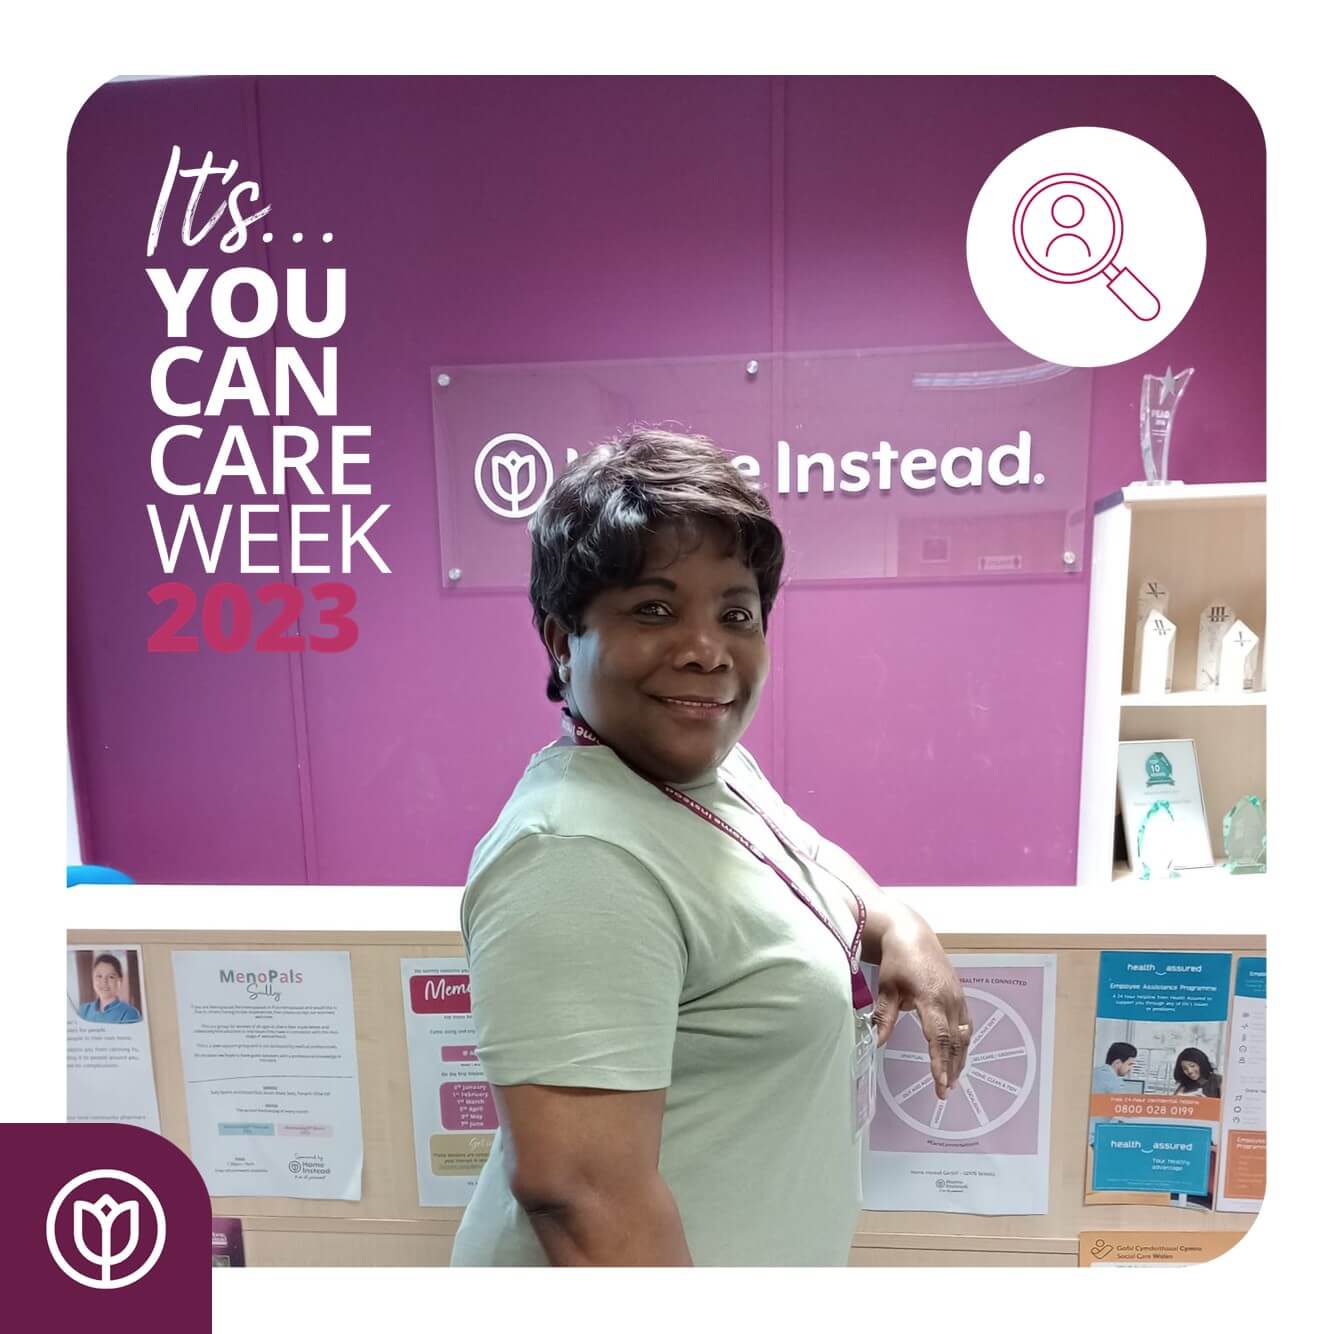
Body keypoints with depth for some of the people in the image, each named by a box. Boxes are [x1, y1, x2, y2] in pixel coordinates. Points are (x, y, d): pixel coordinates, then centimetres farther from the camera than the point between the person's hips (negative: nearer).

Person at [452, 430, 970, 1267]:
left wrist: (897, 925, -4)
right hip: (664, 1260, -8)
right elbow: (577, 1188, -32)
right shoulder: (581, 859, -32)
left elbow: (795, 849, 12)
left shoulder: (712, 765, -5)